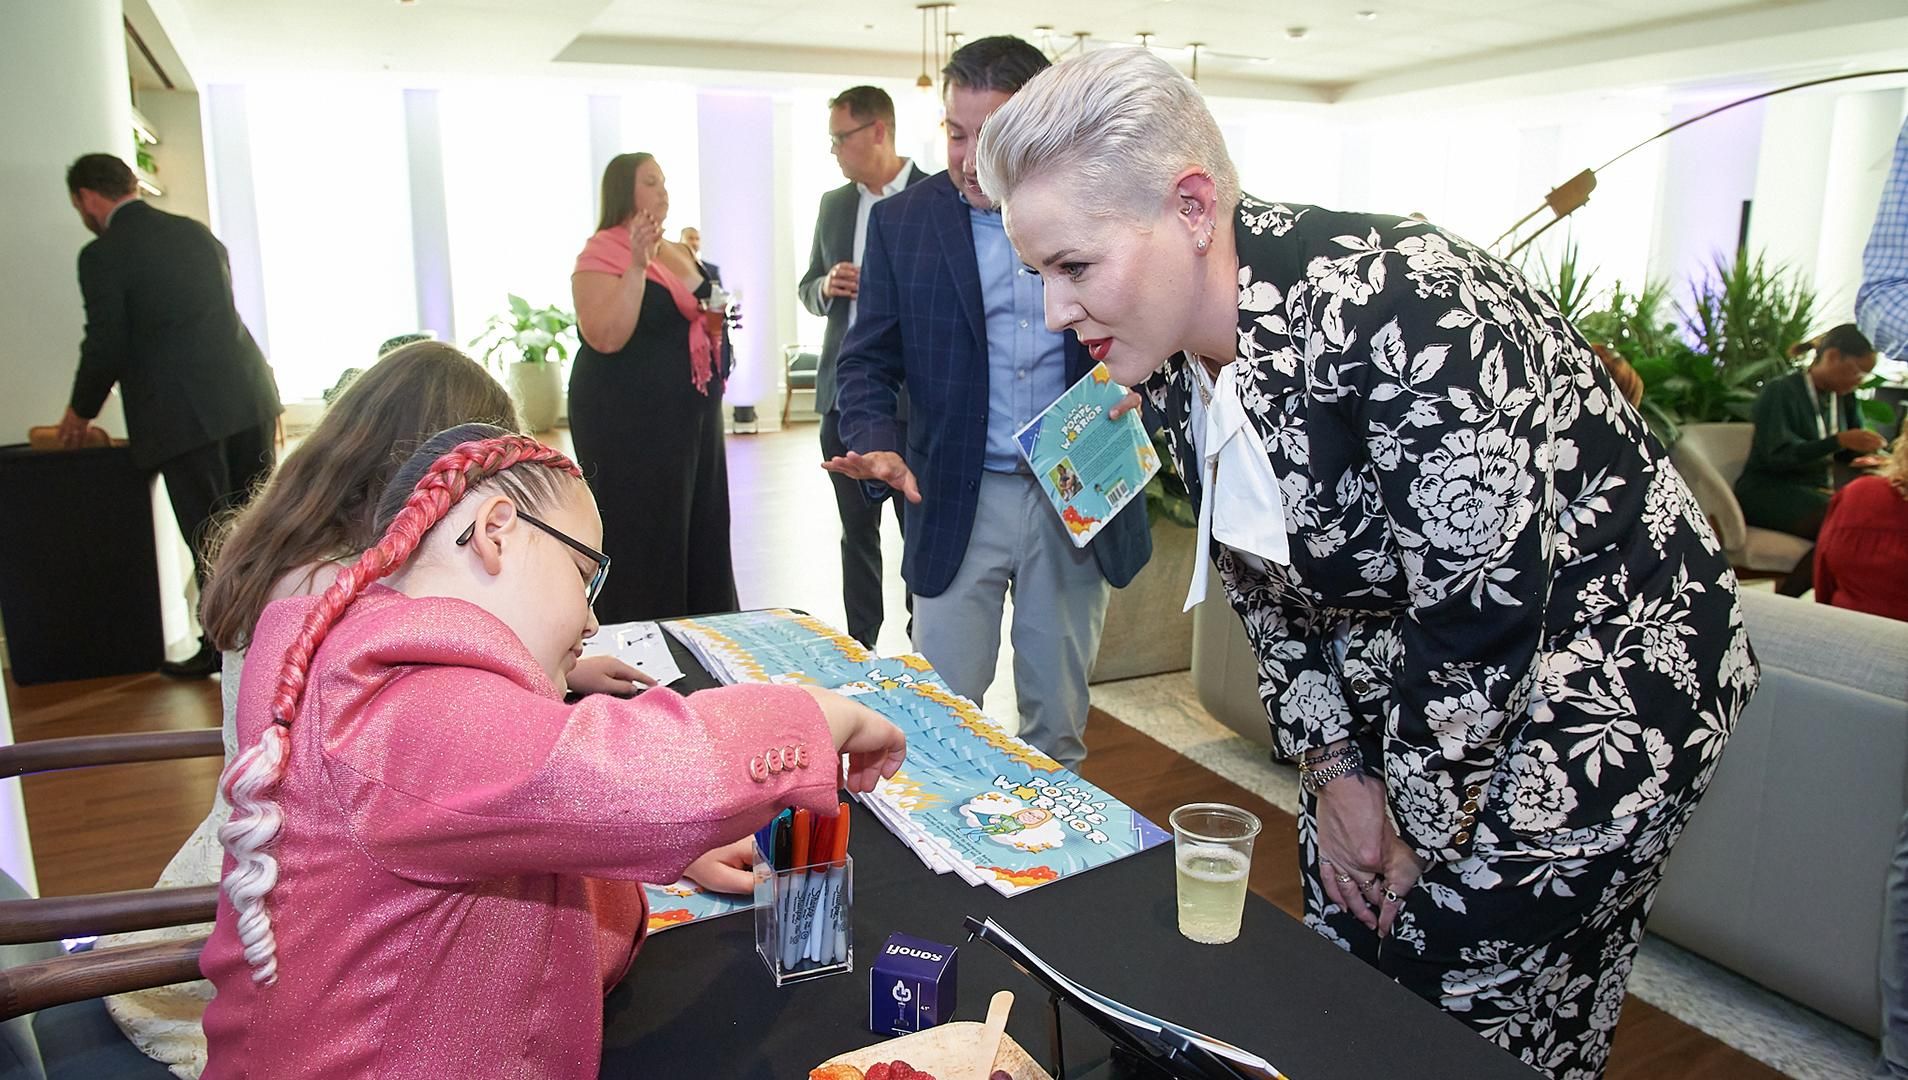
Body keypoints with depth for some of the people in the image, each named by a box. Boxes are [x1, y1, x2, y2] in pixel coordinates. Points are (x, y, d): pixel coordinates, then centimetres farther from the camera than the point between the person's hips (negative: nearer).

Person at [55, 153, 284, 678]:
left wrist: (79, 412, 11)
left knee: (209, 537, 1)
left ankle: (223, 646, 10)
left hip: (185, 413, -6)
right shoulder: (197, 232, 13)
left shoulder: (102, 256, -6)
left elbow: (106, 344, -5)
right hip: (248, 394, 6)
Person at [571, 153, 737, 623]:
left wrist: (718, 318, 7)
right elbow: (606, 337, -23)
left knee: (702, 532, 12)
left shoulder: (681, 253, 13)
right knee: (642, 537, -2)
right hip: (628, 421, -8)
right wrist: (637, 264, -26)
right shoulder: (601, 253, -10)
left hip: (692, 416, 8)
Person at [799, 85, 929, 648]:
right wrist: (826, 286, -3)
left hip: (913, 396, -5)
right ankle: (859, 647, 25)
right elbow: (808, 289, 19)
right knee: (856, 530, 13)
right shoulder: (833, 205, 13)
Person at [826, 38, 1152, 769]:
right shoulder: (901, 222, 0)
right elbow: (869, 361, 1)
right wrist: (878, 446, -18)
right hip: (957, 501, -1)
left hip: (1078, 502, 1)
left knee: (1059, 724, 13)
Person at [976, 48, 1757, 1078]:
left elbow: (1485, 616, -27)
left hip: (1593, 676, -7)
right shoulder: (1163, 358, -6)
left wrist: (1421, 835, -13)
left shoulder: (1391, 306, -32)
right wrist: (1333, 770, 2)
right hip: (1397, 683, 7)